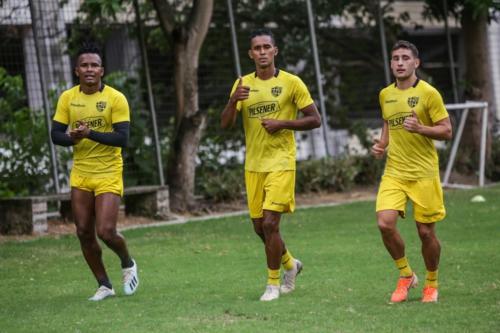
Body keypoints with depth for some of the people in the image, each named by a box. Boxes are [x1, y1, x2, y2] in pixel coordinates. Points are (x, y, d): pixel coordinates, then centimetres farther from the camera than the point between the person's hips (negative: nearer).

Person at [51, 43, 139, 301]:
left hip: (108, 174, -4)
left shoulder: (115, 98, -10)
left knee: (106, 231, -13)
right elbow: (55, 134, 2)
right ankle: (104, 285, 20)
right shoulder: (67, 98, 2)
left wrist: (90, 133, -28)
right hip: (80, 175, 4)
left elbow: (122, 138, -16)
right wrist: (72, 138, -20)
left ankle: (128, 263, 19)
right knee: (84, 233, 5)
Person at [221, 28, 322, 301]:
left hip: (281, 163, -5)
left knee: (270, 223, -13)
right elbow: (225, 124, 0)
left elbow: (315, 120, -2)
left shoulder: (291, 82, -4)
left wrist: (282, 123, -15)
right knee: (259, 227, 9)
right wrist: (233, 100, -19)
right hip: (253, 165, 5)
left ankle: (273, 283, 1)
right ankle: (290, 264, 35)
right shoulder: (243, 84, 7)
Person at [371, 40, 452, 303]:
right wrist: (381, 144, 8)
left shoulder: (428, 93, -6)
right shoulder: (385, 95, 10)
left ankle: (431, 283, 24)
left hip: (423, 173, -4)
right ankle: (406, 275, 7)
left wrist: (420, 128, -22)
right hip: (393, 172, 4)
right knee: (384, 223, -15)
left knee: (426, 232, 1)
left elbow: (446, 131, -6)